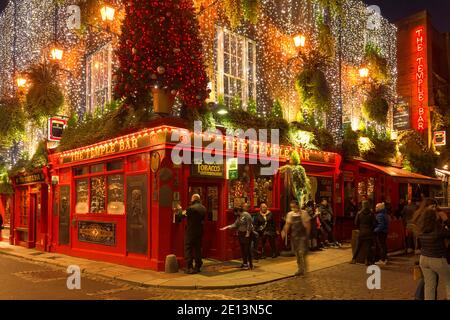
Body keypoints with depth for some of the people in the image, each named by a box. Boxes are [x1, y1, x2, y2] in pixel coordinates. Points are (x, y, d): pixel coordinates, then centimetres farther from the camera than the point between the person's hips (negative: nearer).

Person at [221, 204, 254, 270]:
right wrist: (227, 227, 1)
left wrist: (247, 233, -18)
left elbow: (249, 225, -17)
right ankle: (244, 263, 17)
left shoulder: (246, 215, -14)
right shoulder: (238, 217, 13)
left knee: (247, 249, -8)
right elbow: (235, 224, 9)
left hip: (247, 234, -8)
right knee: (242, 249, 9)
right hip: (241, 234, 8)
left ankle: (250, 264, -2)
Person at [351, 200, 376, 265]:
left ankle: (354, 259, 15)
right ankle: (367, 260, 5)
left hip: (361, 232, 2)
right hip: (369, 232, -2)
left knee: (358, 246, 11)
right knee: (368, 246, 5)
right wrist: (372, 229, 8)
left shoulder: (359, 213, -3)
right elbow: (374, 223, -9)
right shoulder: (371, 213, -8)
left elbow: (356, 223, -1)